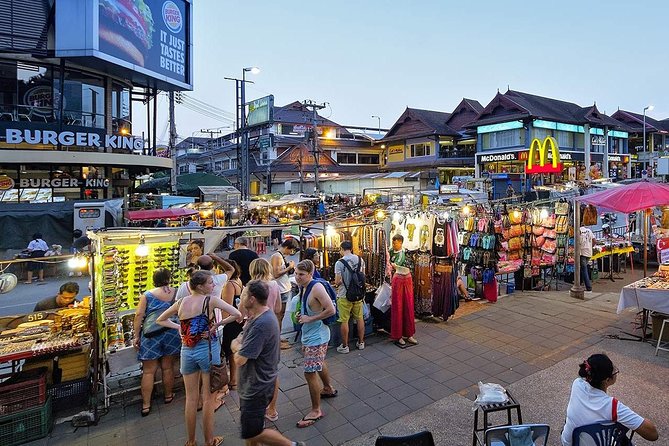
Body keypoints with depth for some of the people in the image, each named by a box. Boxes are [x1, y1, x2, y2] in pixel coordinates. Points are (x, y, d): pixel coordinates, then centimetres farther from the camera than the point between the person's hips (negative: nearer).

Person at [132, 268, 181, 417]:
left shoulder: (147, 295, -2)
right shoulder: (176, 293, 0)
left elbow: (139, 315, -7)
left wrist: (136, 336, -2)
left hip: (151, 336, -1)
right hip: (171, 333, 1)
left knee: (148, 371, 8)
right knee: (168, 367, 15)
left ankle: (146, 405, 14)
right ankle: (168, 396, 31)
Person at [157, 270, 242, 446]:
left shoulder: (180, 302, 2)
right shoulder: (211, 300, -13)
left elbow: (160, 320, 17)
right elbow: (238, 314, -21)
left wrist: (178, 327, 10)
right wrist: (218, 324, -10)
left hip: (187, 351, 5)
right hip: (208, 350, -4)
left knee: (191, 398, 17)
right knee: (209, 398, 10)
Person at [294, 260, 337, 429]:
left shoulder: (317, 288, -26)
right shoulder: (302, 287, 1)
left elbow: (331, 310, -28)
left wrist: (309, 319, -23)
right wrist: (301, 315, -2)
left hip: (316, 336, -10)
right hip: (309, 334, 10)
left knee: (309, 373, -4)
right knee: (319, 362, 28)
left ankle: (316, 410, 12)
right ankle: (328, 389, 52)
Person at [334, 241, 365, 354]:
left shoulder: (339, 263, -16)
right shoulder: (360, 260, 0)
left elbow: (337, 282, -17)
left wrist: (337, 284, 5)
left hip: (344, 295, -5)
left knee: (344, 321, 6)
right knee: (359, 318, 16)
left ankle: (345, 346, 16)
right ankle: (361, 342, 28)